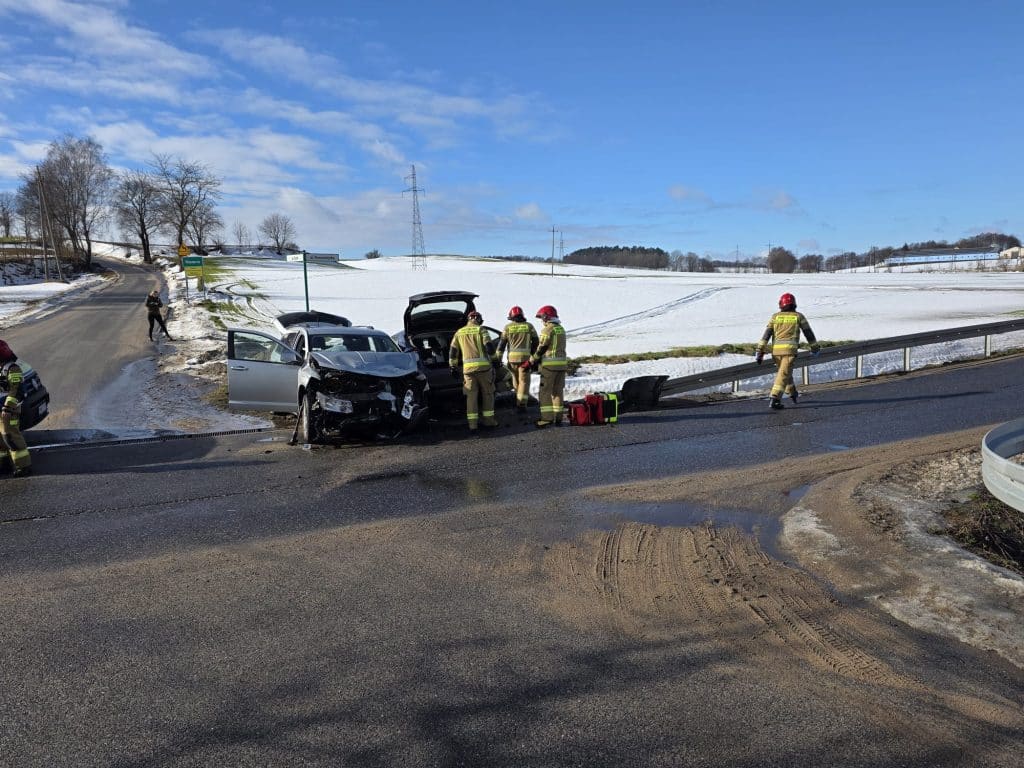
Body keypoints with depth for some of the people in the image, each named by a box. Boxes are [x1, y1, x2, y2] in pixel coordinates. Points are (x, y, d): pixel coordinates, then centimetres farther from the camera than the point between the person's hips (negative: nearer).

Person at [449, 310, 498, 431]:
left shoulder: (459, 332, 15)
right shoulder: (481, 329, 3)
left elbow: (453, 351, 13)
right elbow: (489, 346, -7)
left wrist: (453, 367, 18)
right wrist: (495, 360, 2)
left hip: (468, 367, 3)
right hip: (484, 366, -2)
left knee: (471, 396, 5)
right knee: (487, 393, 11)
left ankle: (472, 424, 1)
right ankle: (488, 420, 14)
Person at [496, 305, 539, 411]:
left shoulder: (508, 327, 5)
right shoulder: (529, 326, 5)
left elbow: (502, 343, 3)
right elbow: (536, 342, 6)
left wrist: (498, 358, 7)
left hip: (512, 357, 1)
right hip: (525, 356, -1)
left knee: (516, 379, 18)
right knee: (524, 380, 0)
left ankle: (519, 400, 29)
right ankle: (522, 403, -8)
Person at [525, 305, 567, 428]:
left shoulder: (548, 329, -10)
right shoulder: (561, 329, 15)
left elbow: (541, 349, -11)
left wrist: (530, 362, -1)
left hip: (549, 365, -7)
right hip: (562, 363, 8)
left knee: (545, 392, -2)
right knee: (558, 391, 11)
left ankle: (547, 418, -8)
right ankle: (558, 418, 11)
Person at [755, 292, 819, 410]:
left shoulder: (775, 316, 9)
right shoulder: (798, 316, 7)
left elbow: (766, 334, 1)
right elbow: (808, 333, 14)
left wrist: (760, 351, 1)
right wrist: (815, 347, 28)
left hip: (776, 350, 3)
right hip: (789, 349, -3)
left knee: (785, 370, 25)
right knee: (783, 374, -7)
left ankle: (792, 392, 41)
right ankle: (775, 398, -21)